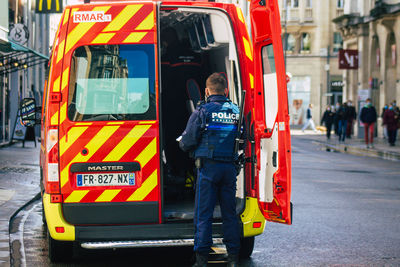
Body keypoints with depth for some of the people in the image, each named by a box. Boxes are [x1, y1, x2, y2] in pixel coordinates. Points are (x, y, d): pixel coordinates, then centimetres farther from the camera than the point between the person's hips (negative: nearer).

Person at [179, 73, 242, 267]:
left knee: (204, 214, 0)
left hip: (208, 167, -4)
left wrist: (181, 144, 16)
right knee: (229, 212, 10)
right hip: (230, 167, 4)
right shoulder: (235, 111, 7)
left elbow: (187, 143, -6)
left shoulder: (202, 111, -6)